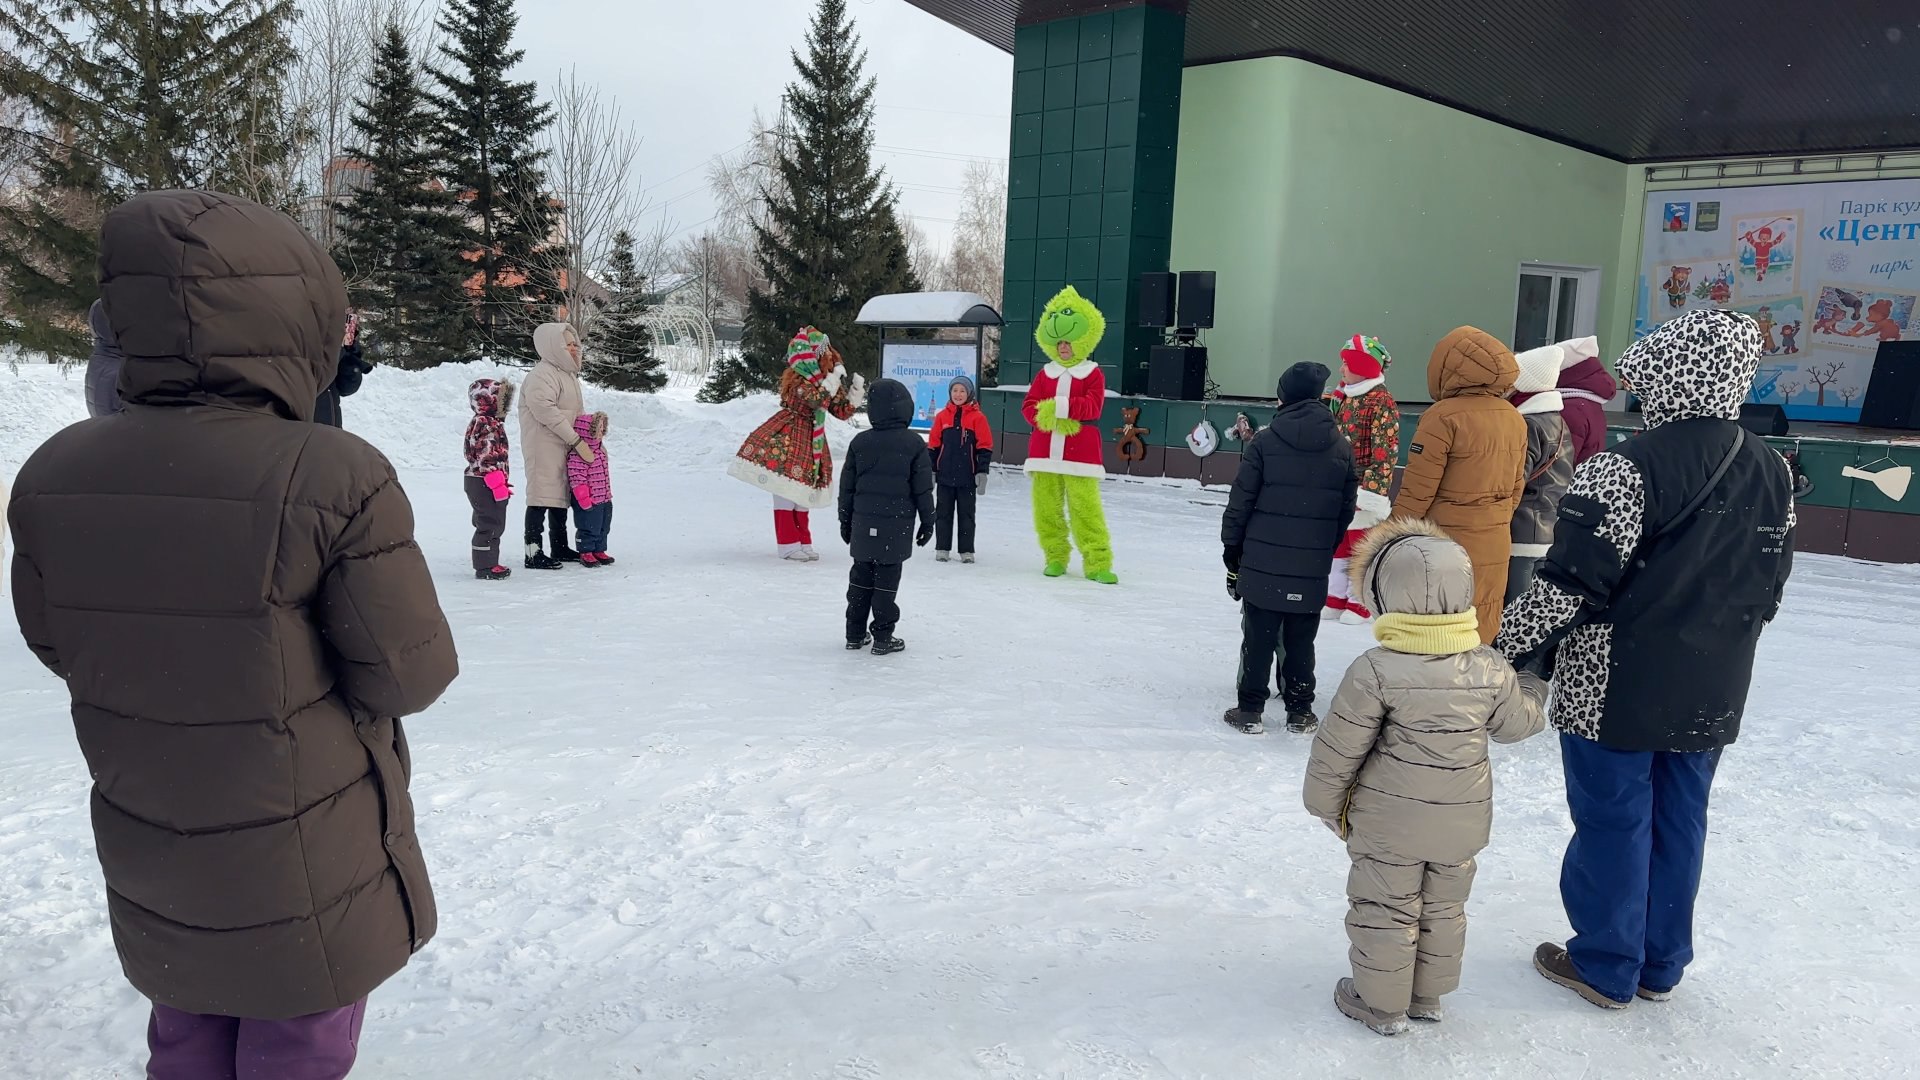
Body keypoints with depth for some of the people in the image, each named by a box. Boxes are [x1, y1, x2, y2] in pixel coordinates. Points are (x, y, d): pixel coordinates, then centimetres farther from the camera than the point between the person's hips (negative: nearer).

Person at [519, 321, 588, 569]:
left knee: (561, 496, 16)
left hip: (563, 447, 10)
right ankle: (533, 553, -7)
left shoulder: (568, 374, 17)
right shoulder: (541, 376, -15)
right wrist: (576, 440, -23)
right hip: (543, 448, -10)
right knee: (541, 497, -9)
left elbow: (577, 411, 25)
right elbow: (546, 411, -25)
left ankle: (560, 548, 27)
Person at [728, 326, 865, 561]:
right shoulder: (797, 379, -15)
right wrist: (837, 378, -25)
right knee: (785, 492, -5)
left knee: (802, 493, 12)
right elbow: (818, 399, -31)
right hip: (787, 438, -8)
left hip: (812, 442, 8)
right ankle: (788, 544, -1)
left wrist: (857, 390, -1)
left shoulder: (826, 379, 8)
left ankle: (803, 542, 18)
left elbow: (843, 412, 11)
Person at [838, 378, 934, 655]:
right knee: (886, 580, 0)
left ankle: (855, 634, 17)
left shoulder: (860, 442, 3)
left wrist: (846, 521, 17)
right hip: (897, 526, -3)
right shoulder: (913, 444, -6)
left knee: (860, 578, 12)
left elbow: (847, 486, 7)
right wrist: (927, 521, 6)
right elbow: (923, 488, -4)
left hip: (863, 523, 4)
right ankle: (882, 637, 4)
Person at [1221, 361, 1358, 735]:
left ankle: (1250, 709, 10)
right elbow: (1346, 511, 7)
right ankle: (1300, 711, 18)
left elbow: (1241, 502, -6)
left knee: (1259, 636, 5)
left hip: (1262, 564, -2)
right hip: (1312, 570, 2)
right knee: (1301, 641, 11)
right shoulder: (1341, 447, 3)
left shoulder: (1265, 441, -7)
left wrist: (1232, 551, 3)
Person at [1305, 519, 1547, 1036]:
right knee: (1444, 909, 21)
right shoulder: (1491, 670, -8)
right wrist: (1532, 682, 29)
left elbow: (1338, 747, -15)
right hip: (1462, 822, 5)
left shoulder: (1375, 671, -21)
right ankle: (1429, 996, 35)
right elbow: (1519, 722, 9)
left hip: (1388, 824, -4)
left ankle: (1380, 1003, 22)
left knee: (1384, 910, 11)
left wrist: (1325, 802, 2)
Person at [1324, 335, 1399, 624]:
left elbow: (1385, 453, -18)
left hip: (1365, 491, -8)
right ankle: (1336, 598, 24)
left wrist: (1371, 489, -21)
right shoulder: (1344, 398, 11)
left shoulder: (1382, 403, -15)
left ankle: (1360, 603, 13)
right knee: (1337, 544, 14)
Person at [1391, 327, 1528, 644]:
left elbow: (1417, 490, -14)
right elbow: (1516, 486, 13)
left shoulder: (1444, 416, -15)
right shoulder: (1514, 419, 7)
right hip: (1495, 546, 7)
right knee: (1480, 636, 15)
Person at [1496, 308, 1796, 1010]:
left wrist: (1507, 651, -10)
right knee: (1679, 820, 16)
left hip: (1616, 689, -6)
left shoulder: (1629, 466, -20)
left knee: (1613, 821, 7)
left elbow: (1570, 584, -21)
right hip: (1713, 696, 7)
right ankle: (1661, 965, 30)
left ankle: (1605, 967, 20)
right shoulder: (1773, 473, 4)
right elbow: (1769, 587, 13)